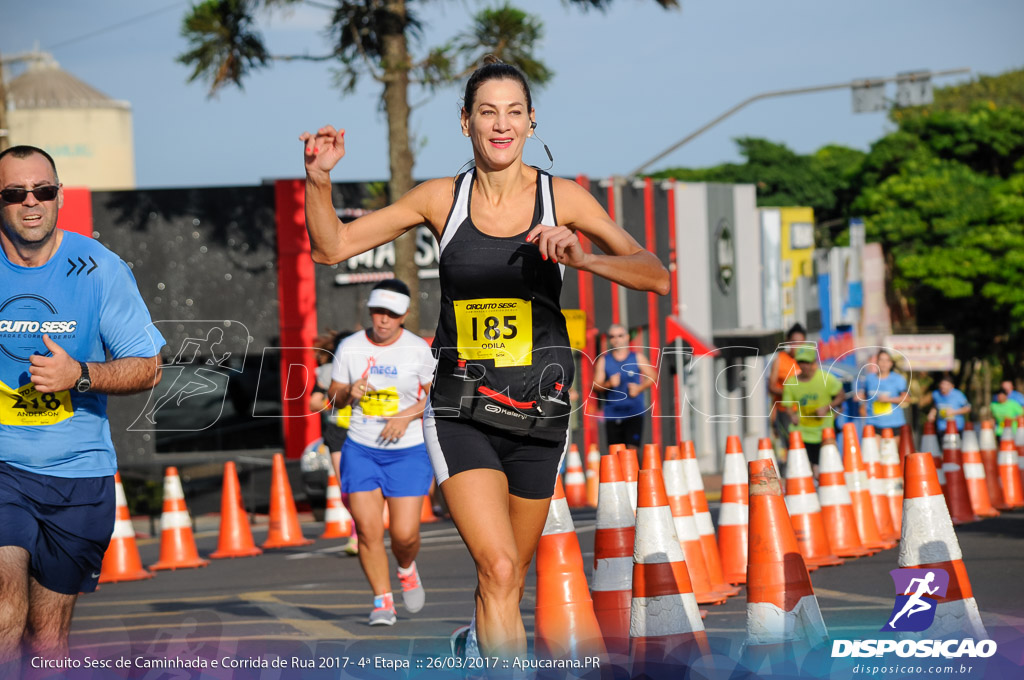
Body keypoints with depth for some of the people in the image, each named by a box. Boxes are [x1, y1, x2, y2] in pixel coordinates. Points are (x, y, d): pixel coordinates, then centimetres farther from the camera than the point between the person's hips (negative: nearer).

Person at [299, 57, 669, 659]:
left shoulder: (563, 198, -2)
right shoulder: (441, 199, 1)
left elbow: (656, 276, -8)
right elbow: (332, 248, 4)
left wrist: (583, 258, -25)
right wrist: (319, 179, -14)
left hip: (537, 407, 1)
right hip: (461, 411, -1)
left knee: (510, 579, 13)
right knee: (498, 569, -21)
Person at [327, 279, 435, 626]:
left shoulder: (418, 349, -4)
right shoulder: (349, 348, -1)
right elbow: (333, 397, 8)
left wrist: (408, 414, -14)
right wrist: (348, 393, -14)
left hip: (407, 451, -1)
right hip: (360, 450, 1)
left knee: (405, 534, -7)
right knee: (367, 529, -10)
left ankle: (407, 570, 28)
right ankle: (382, 601, 4)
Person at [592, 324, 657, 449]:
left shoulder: (637, 357, 7)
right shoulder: (603, 361, 8)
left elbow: (652, 376, 11)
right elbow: (596, 385, 4)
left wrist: (640, 388, -7)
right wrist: (609, 384, -16)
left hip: (634, 412, -1)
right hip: (612, 414, 1)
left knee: (632, 449, -14)